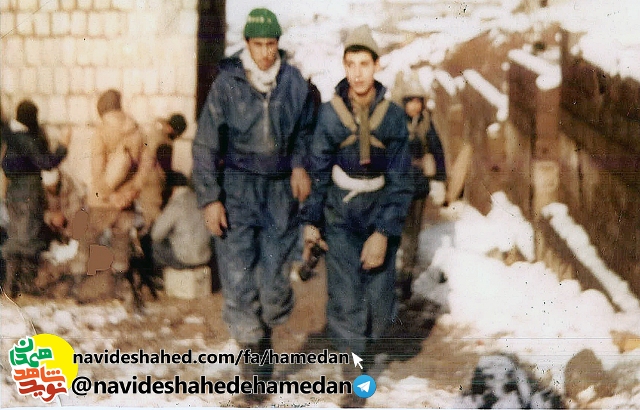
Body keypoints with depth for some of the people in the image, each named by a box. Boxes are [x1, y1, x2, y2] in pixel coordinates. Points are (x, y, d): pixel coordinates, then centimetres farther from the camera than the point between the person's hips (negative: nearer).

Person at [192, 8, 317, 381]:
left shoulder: (295, 81, 0)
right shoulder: (227, 82, -5)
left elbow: (306, 130, 17)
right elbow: (205, 145, -2)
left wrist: (300, 165, 0)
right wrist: (210, 198, -6)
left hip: (280, 189, 1)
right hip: (236, 186, -1)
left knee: (274, 276, -1)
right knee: (238, 275, -6)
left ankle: (267, 330, 29)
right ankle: (253, 347, 13)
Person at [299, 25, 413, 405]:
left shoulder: (394, 116, -8)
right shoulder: (330, 113, -8)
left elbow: (400, 181, -7)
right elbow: (317, 170, 0)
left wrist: (383, 233, -14)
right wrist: (312, 222, -1)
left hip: (381, 212, 1)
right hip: (340, 213, 0)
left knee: (379, 299, 2)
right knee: (346, 297, -9)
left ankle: (364, 342, 35)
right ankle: (355, 369, 9)